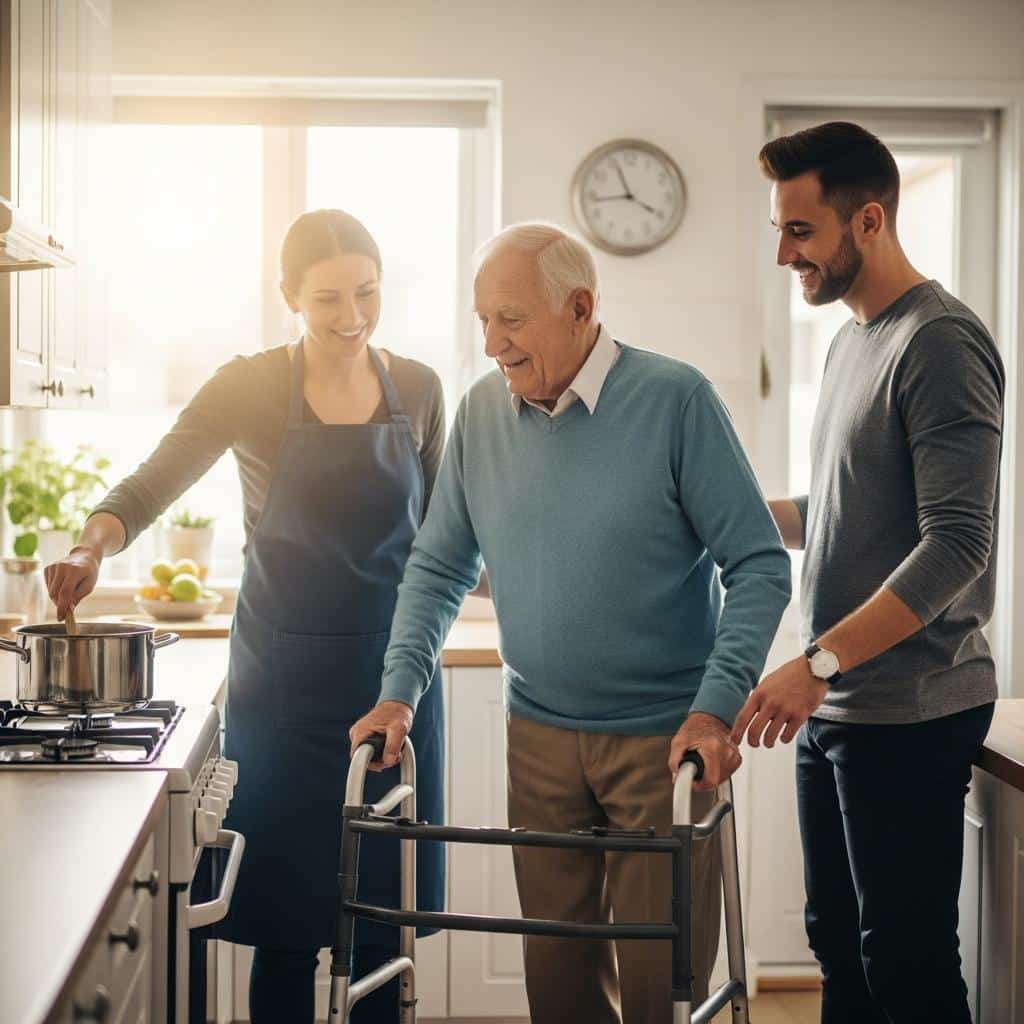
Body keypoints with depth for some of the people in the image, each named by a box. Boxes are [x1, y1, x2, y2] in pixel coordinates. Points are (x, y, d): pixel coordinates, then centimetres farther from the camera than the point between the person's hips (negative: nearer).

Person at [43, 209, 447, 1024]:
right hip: (286, 677, -2)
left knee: (382, 918, 8)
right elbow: (153, 483, -13)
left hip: (394, 668, 3)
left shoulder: (417, 389, 4)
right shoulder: (250, 388, -5)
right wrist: (94, 544, -31)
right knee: (287, 923, 2)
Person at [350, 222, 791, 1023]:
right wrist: (400, 692, -1)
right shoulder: (483, 410, 1)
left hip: (663, 741, -4)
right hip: (541, 738, 4)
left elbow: (760, 566, -11)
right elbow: (439, 569, 10)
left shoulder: (674, 398, -12)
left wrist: (716, 707, -20)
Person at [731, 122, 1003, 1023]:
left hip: (907, 713, -9)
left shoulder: (939, 341, -14)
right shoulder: (854, 340, 14)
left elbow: (956, 543, -21)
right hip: (836, 707, 9)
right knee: (840, 942, 15)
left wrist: (821, 661, -26)